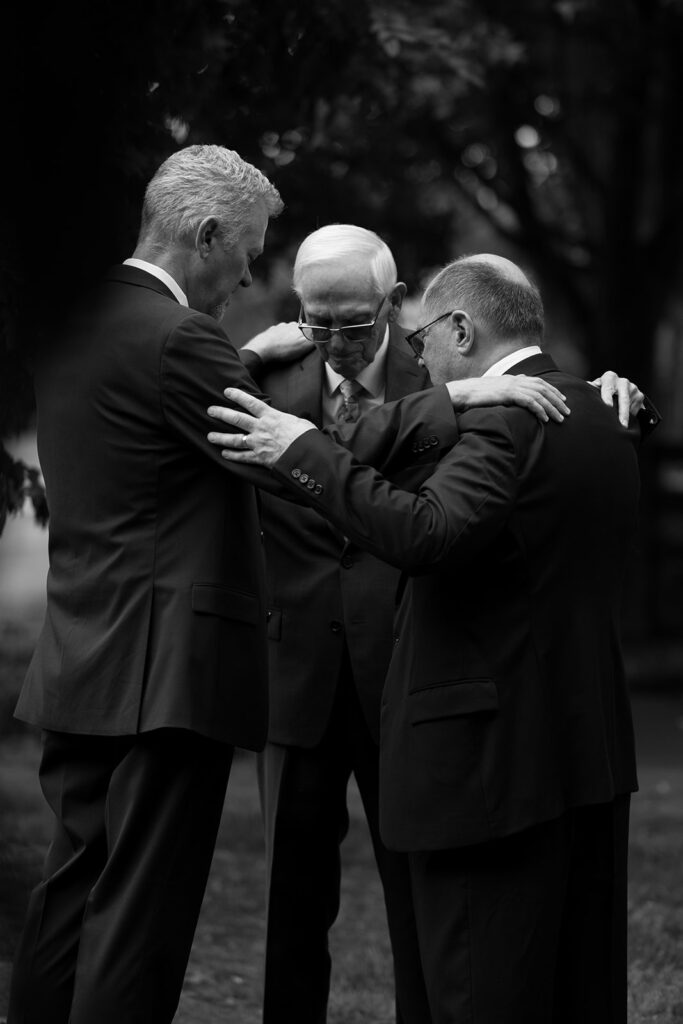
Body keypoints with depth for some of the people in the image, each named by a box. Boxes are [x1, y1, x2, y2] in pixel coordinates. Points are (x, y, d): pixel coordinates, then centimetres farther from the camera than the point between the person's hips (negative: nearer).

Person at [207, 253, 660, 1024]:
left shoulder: (503, 421, -17)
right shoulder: (604, 420, 13)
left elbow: (424, 534, -31)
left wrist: (306, 453, -24)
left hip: (491, 758, -9)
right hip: (595, 754, 10)